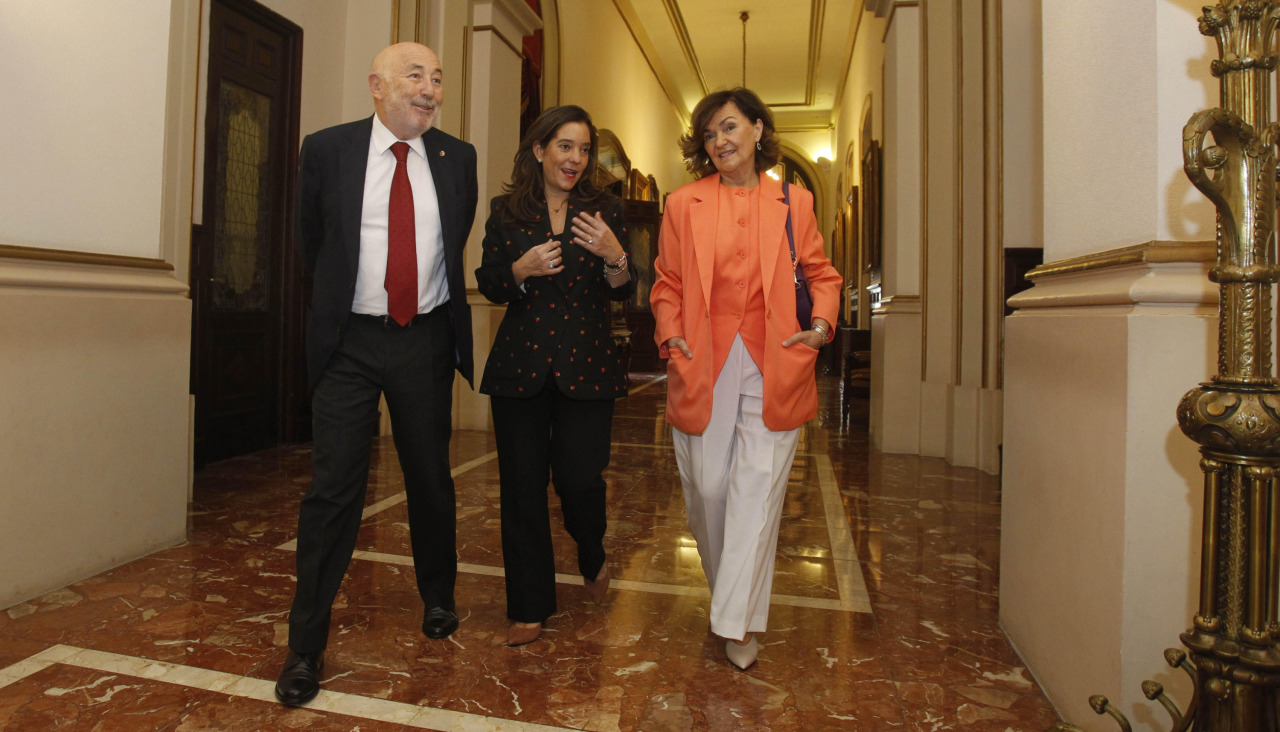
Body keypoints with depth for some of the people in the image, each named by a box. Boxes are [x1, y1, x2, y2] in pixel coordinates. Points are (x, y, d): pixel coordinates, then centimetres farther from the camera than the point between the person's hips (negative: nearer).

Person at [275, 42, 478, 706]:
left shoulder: (457, 158, 3)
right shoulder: (325, 150, -2)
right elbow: (311, 241, 12)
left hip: (427, 338, 2)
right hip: (350, 341, -2)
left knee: (431, 479, 14)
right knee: (333, 488, -2)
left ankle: (438, 599, 37)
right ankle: (306, 646, 12)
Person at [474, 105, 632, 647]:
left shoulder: (605, 211, 7)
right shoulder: (506, 211, 8)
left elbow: (623, 291, 4)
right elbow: (488, 285, 7)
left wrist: (614, 256, -17)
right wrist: (522, 270, -13)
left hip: (586, 365, -1)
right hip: (521, 364, 1)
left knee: (580, 478, -6)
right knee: (522, 486, 3)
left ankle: (593, 559, 31)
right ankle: (530, 608, 20)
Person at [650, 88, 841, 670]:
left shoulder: (794, 202, 9)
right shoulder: (683, 204, 9)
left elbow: (821, 273, 15)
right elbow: (667, 285, 12)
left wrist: (822, 322, -4)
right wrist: (670, 336, -4)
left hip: (773, 366, 0)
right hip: (702, 366, 1)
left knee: (758, 487, -5)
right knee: (707, 488, 6)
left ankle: (738, 622, 8)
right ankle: (730, 593, 32)